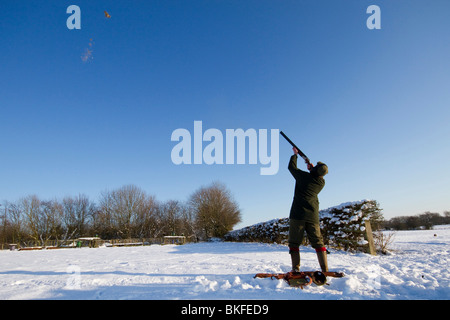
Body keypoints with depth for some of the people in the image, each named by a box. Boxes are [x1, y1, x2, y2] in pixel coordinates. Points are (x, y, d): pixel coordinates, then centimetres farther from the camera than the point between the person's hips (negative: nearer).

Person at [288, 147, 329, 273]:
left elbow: (292, 167, 11)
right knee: (318, 242, 7)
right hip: (313, 215, 4)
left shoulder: (304, 176, -7)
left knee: (294, 242, 1)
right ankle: (325, 269, 2)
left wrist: (295, 154, 24)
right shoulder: (322, 183, 3)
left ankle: (296, 269, -4)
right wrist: (312, 169, 32)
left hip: (298, 214, -3)